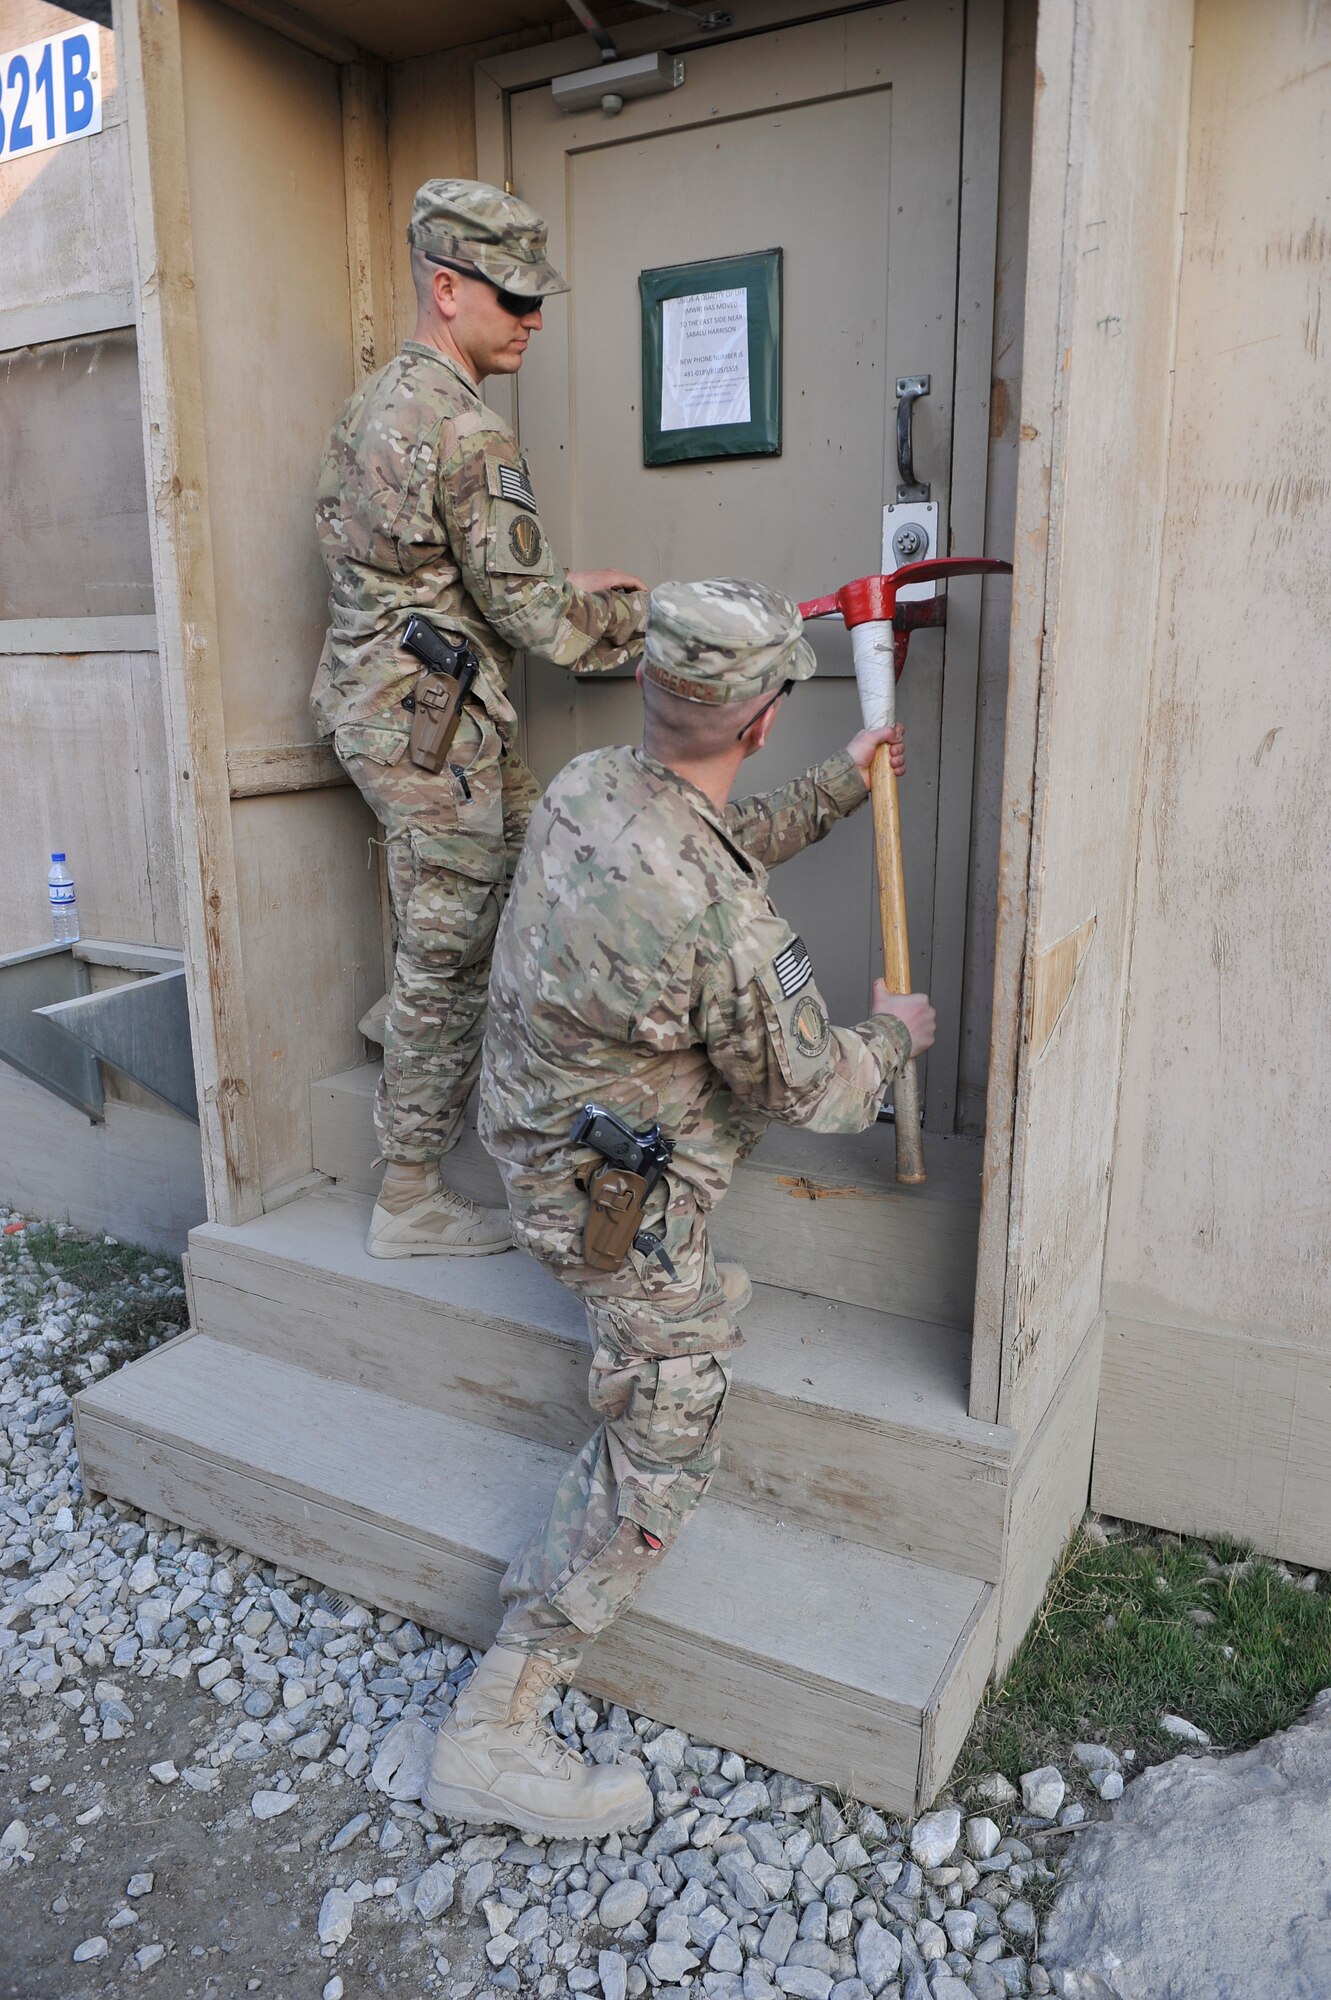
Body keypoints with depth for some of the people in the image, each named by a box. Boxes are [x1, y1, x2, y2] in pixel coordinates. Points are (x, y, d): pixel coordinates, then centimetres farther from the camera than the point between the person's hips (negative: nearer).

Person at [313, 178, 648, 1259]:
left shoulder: (372, 402, 13)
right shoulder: (472, 434, -17)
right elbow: (531, 618, -16)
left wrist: (557, 587, 16)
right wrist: (649, 615, 0)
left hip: (368, 698, 9)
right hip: (431, 723, -9)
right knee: (449, 957, 0)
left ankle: (416, 1010, 30)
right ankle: (412, 1198, 12)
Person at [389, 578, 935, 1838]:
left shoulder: (584, 787, -9)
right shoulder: (723, 926, -34)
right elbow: (811, 1093, -17)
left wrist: (844, 782, 21)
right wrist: (894, 1035, 3)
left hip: (540, 1122, 9)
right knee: (665, 1449, 4)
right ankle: (491, 1735, 13)